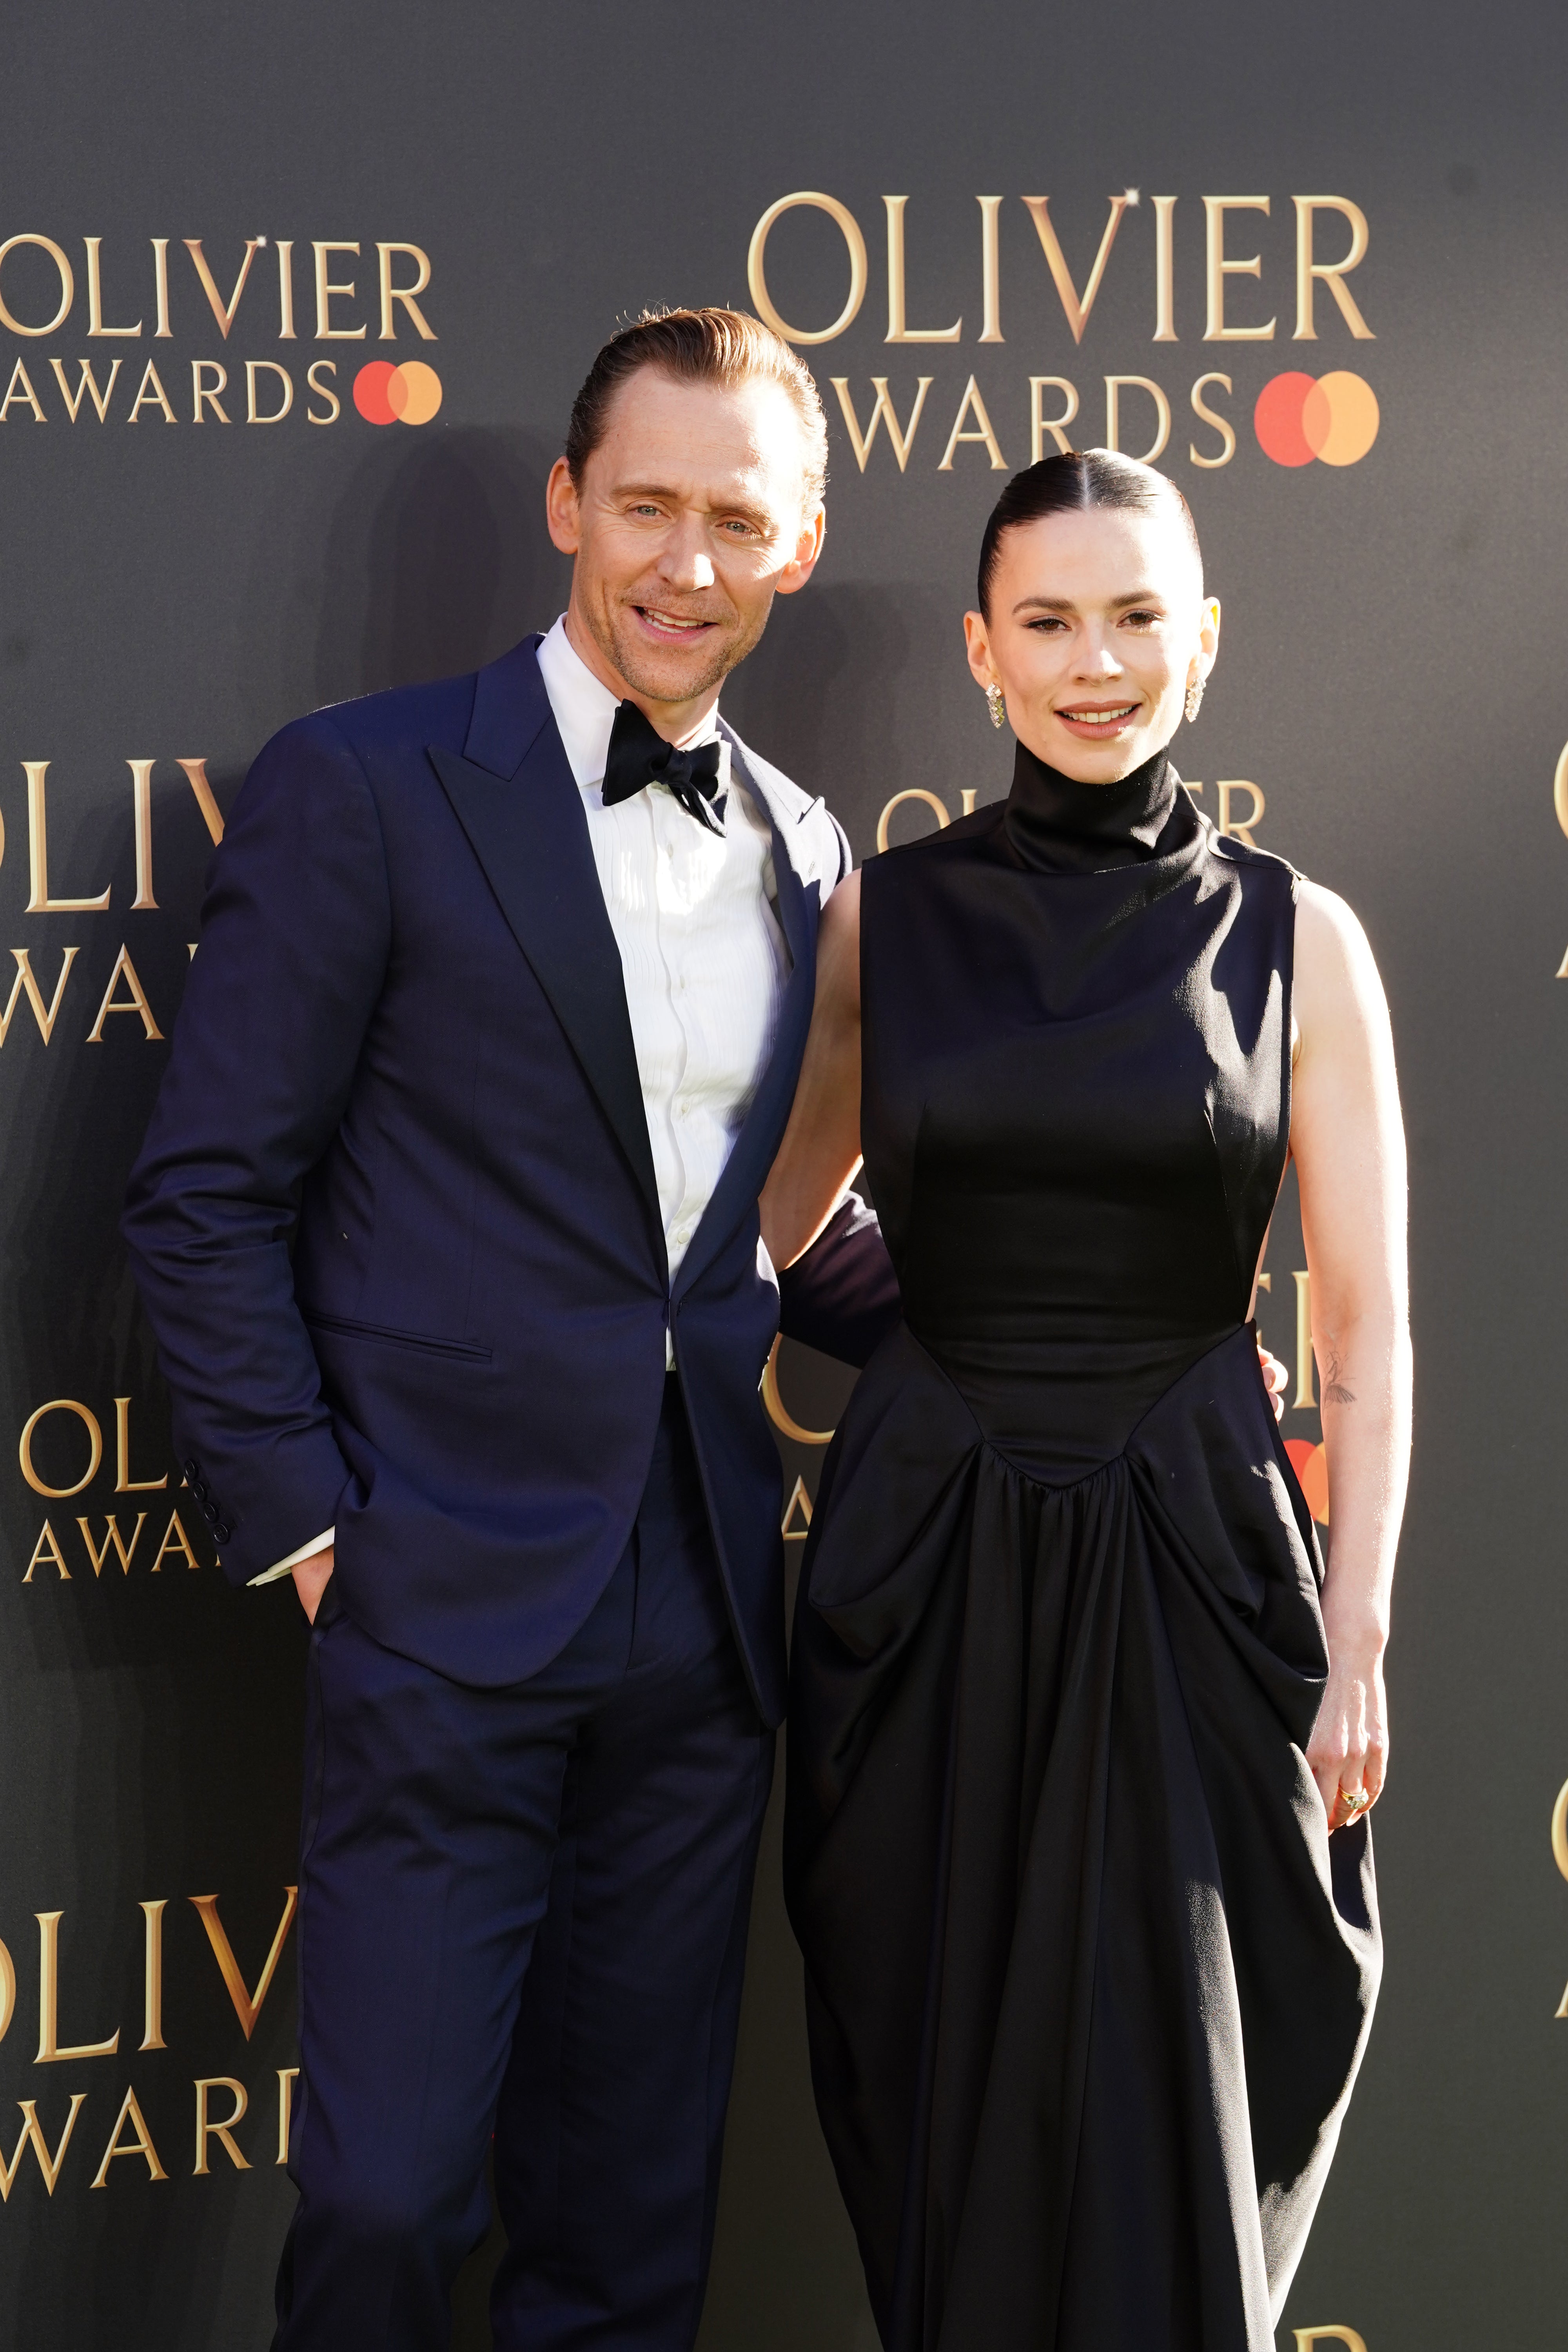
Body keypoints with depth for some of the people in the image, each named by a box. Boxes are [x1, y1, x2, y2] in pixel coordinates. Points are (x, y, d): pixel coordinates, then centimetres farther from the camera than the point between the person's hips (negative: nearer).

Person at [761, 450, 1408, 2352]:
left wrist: (1356, 1647, -4)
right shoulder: (880, 922, 3)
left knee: (1178, 2130, 4)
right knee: (947, 2119, 9)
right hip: (924, 1575, 1)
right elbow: (751, 1232, 12)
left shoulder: (1293, 939, 0)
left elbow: (1364, 1333, 0)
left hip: (1193, 1568, -1)